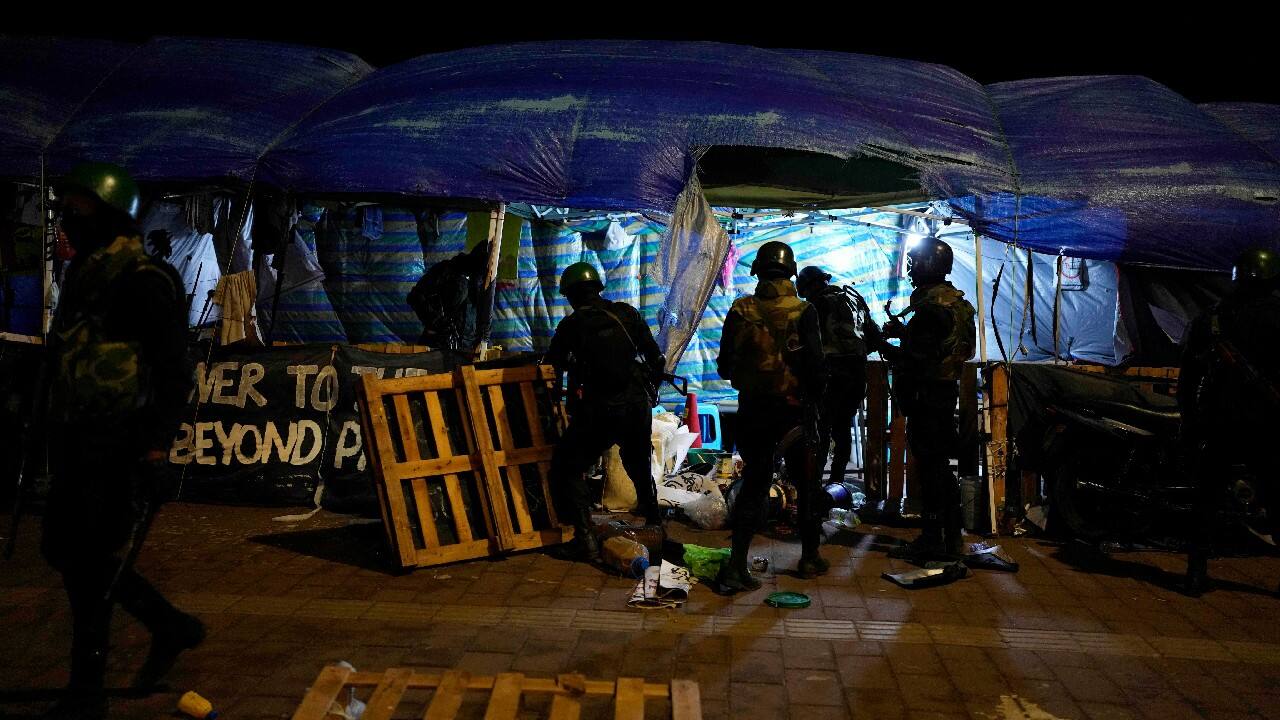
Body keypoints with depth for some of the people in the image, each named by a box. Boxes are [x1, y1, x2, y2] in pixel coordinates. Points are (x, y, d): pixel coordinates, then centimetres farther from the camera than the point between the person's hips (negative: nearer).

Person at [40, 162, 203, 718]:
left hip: (123, 449, -10)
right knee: (62, 549, 15)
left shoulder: (142, 280, -13)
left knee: (91, 565, -3)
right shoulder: (83, 275, 15)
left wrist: (156, 448, -21)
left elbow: (175, 372, -17)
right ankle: (172, 626, 29)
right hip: (81, 443, 10)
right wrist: (57, 438, 22)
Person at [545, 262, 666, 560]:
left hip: (598, 412, -4)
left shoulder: (571, 324, -2)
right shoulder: (627, 313, 6)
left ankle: (586, 538, -2)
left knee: (566, 469, 9)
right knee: (640, 468, 27)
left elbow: (552, 365, 7)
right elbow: (656, 358, 8)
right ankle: (654, 525, 39)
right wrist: (649, 391, 22)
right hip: (638, 406, 4)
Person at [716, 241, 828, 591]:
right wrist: (814, 397, 5)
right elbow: (816, 365, -12)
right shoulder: (803, 312, -9)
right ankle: (810, 557, 27)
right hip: (795, 408, -2)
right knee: (806, 483, 15)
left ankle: (737, 564, 2)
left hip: (753, 408, 2)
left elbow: (724, 366, 0)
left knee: (754, 482, 9)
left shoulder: (740, 311, -3)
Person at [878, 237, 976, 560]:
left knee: (929, 464, -3)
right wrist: (904, 331, 13)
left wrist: (886, 348, -9)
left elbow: (919, 359, -23)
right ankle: (952, 536, 24)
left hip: (926, 394, -10)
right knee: (941, 464, 16)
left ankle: (932, 539, 5)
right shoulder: (955, 300, 14)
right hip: (946, 390, 10)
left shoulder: (930, 306, -18)